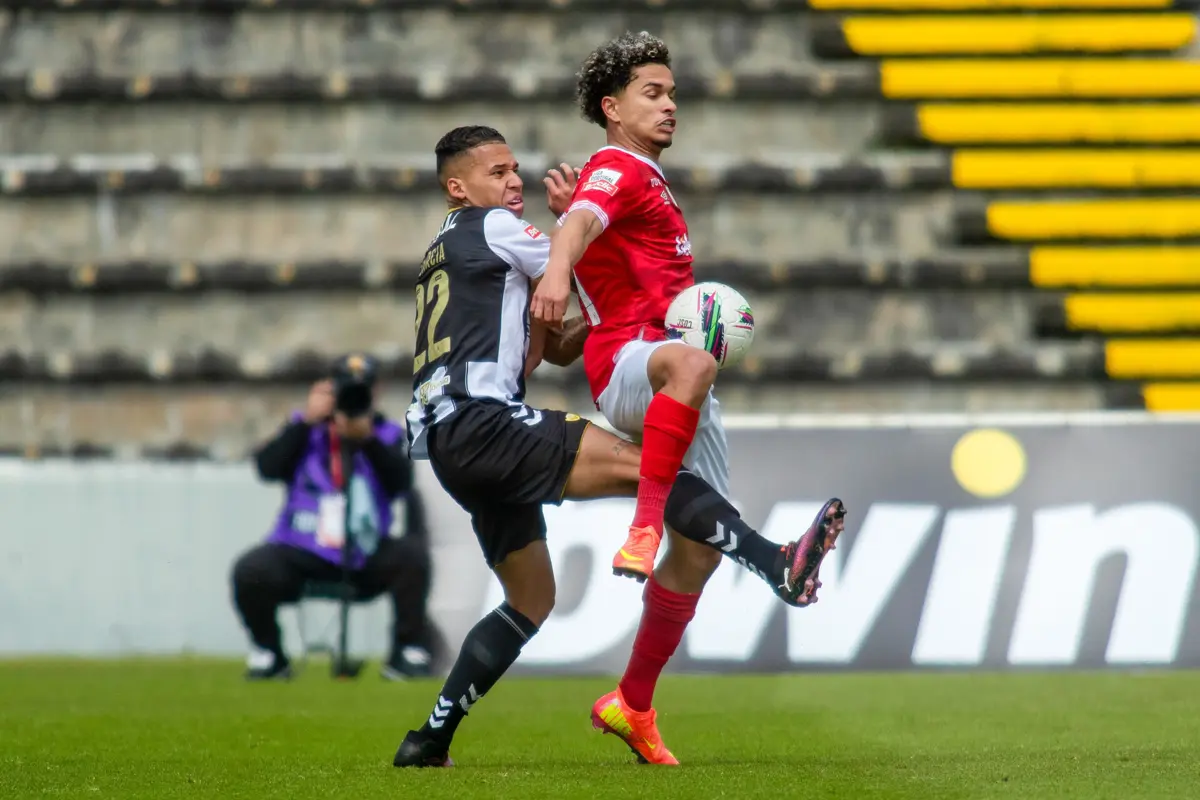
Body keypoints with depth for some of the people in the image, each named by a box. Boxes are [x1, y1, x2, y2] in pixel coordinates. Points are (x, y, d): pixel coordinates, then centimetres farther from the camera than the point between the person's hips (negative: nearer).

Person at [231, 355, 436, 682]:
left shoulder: (387, 435, 4)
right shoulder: (305, 430, 5)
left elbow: (400, 483, -16)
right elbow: (268, 468, -13)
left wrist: (367, 438, -29)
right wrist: (307, 421, -19)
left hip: (366, 562, 0)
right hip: (300, 554, 0)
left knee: (411, 554, -28)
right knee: (250, 571, -27)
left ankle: (410, 651, -10)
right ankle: (268, 653, 0)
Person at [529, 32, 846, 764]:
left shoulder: (647, 181, 27)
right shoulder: (616, 171, -5)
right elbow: (581, 221, -28)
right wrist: (558, 270, -49)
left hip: (673, 395, 10)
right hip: (626, 360, -10)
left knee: (701, 549, 7)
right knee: (691, 365, -45)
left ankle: (634, 704, 18)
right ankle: (645, 525, -54)